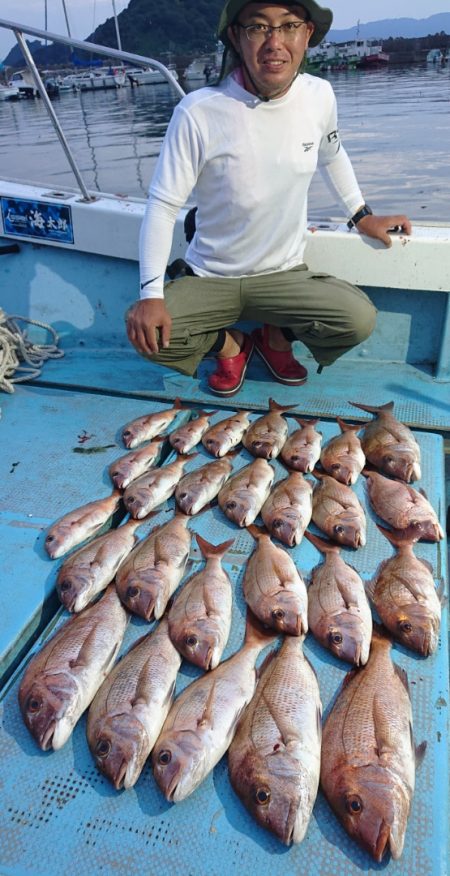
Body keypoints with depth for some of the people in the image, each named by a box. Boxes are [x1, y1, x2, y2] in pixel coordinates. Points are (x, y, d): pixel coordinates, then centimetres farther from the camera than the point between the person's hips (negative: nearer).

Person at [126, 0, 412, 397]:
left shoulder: (320, 96, -4)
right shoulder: (198, 112, -17)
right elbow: (163, 205, -15)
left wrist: (362, 215, 16)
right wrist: (151, 294, -25)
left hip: (286, 274, 3)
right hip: (209, 278, -2)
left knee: (360, 319, -22)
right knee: (147, 332, -26)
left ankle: (276, 335, 10)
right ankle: (230, 343, 7)